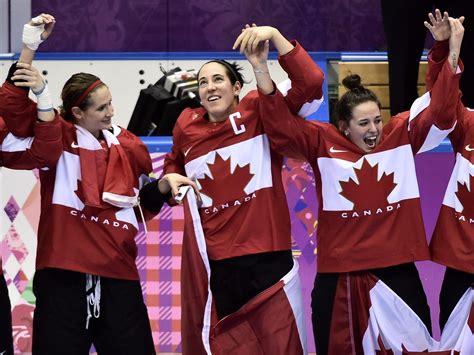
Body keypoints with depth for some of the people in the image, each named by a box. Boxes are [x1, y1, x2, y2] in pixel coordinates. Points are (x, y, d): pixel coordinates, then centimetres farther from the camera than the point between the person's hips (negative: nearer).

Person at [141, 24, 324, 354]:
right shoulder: (187, 128, 9)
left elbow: (310, 83, -15)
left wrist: (274, 35, -22)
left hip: (267, 260, -3)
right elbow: (173, 164, 31)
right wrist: (172, 179, 9)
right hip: (212, 265, 3)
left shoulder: (259, 112, 0)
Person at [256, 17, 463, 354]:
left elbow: (440, 111, -2)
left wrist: (452, 56, -14)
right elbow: (282, 128, -12)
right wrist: (264, 76, -26)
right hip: (339, 271, -1)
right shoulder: (324, 143, -2)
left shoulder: (401, 134, 3)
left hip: (396, 267, 1)